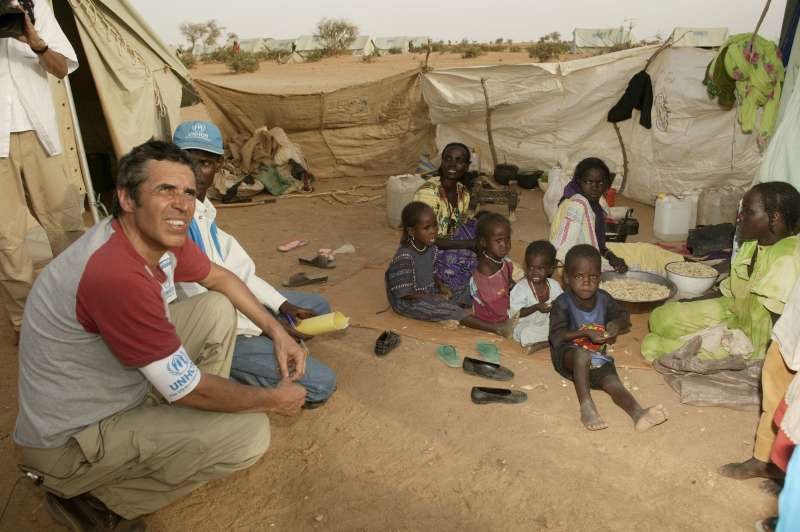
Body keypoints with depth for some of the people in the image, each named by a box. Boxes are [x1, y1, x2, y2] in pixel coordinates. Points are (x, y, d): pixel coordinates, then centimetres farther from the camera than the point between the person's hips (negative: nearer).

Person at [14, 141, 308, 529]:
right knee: (250, 433, -17)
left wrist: (277, 332, 1)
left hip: (116, 389, 9)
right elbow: (188, 390, -26)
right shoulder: (117, 275, -35)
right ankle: (98, 499, 0)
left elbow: (218, 277, 11)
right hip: (72, 443, -8)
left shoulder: (158, 234, -9)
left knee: (217, 309, 3)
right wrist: (275, 400, -11)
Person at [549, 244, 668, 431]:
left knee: (613, 382, -23)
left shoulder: (604, 299, 4)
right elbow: (556, 336, -15)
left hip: (598, 355, 4)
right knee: (582, 354, -39)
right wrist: (585, 333, -24)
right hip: (567, 354, -4)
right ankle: (586, 406, -37)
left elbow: (623, 315, 22)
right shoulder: (562, 303, -11)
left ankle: (637, 413, -45)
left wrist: (617, 323, -2)